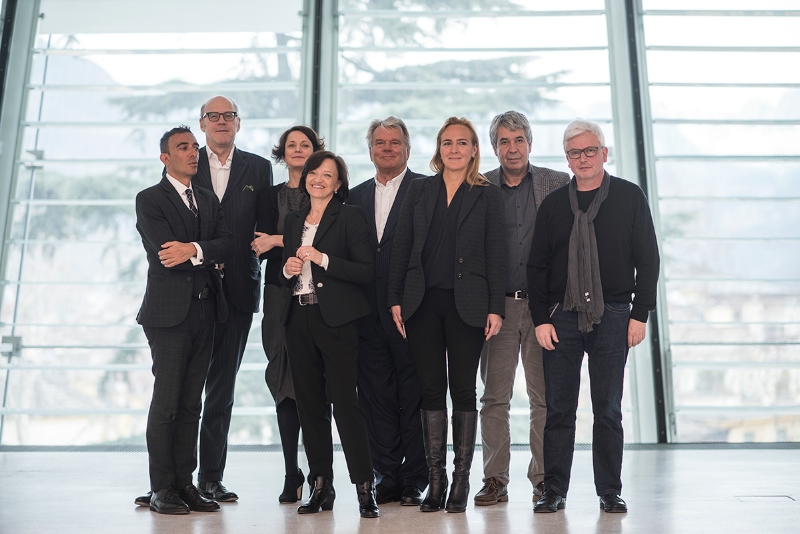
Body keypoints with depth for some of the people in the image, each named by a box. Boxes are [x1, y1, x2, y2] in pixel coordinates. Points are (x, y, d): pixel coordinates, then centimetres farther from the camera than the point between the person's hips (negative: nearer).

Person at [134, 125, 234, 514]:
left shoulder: (208, 200, 18)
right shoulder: (150, 199, 0)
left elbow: (228, 245, 2)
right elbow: (164, 250, -14)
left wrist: (193, 249, -14)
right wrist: (209, 258, -4)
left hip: (204, 310, 5)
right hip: (169, 310, -5)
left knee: (191, 403, 8)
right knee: (166, 401, -3)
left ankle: (184, 482, 14)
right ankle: (161, 489, 6)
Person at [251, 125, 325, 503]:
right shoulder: (270, 197, 16)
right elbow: (260, 247, 4)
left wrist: (282, 241, -8)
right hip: (281, 297, 2)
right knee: (286, 385, 1)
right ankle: (292, 475, 9)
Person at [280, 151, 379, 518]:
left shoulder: (350, 217, -1)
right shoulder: (293, 221, 17)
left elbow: (367, 271, -9)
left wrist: (322, 259, -15)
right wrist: (288, 269, 1)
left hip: (336, 319, -6)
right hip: (299, 319, 6)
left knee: (344, 399, -9)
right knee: (309, 403, 8)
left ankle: (364, 486, 0)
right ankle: (321, 485, 17)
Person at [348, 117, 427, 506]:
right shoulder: (356, 197, 17)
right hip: (370, 312, 5)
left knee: (413, 397, 3)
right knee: (376, 397, 8)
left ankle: (414, 481, 14)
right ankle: (387, 478, 19)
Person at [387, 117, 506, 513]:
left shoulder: (488, 194, 6)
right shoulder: (420, 189, 11)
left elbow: (495, 255, 2)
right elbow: (402, 247, 8)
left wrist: (496, 308, -5)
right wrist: (395, 299, 1)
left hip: (467, 304, -2)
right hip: (423, 302, 2)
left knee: (463, 390, 3)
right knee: (431, 390, 5)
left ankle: (461, 481, 13)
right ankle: (435, 481, 14)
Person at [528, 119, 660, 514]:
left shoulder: (629, 197, 6)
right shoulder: (553, 204, 9)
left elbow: (647, 259, 4)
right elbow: (537, 266, 8)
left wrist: (639, 314, -3)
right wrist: (540, 319, 0)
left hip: (612, 317, -1)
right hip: (561, 317, 1)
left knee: (608, 409, 6)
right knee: (559, 409, 3)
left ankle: (610, 492, 18)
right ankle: (554, 492, 13)